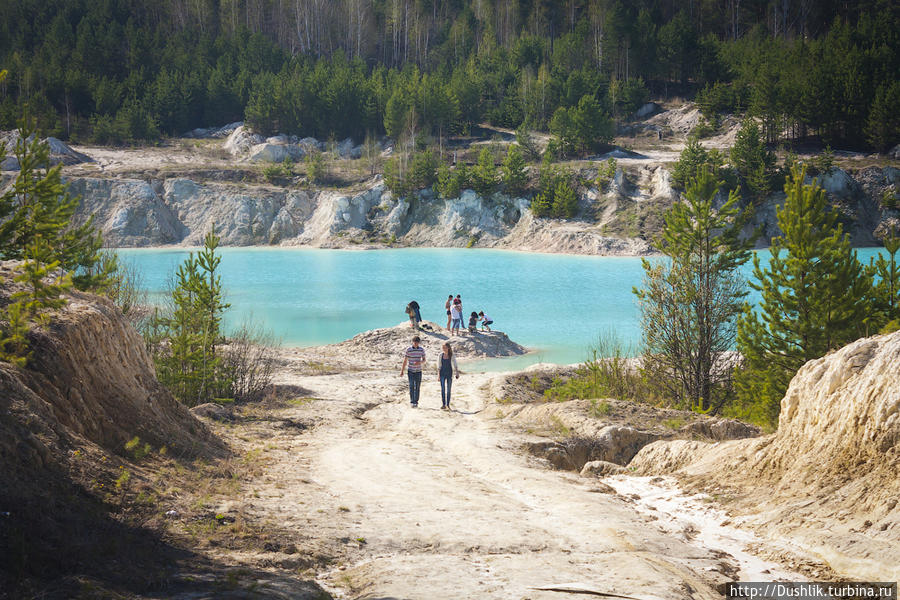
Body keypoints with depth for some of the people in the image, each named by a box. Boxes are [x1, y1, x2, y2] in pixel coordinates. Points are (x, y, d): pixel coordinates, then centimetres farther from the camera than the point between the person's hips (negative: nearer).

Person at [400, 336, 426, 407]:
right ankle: (412, 401, -8)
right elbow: (405, 361, -1)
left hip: (418, 371, 2)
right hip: (410, 371, -2)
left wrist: (419, 362, -17)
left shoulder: (421, 350, 2)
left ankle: (416, 402, 9)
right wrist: (402, 371, -2)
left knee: (417, 387, 3)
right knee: (411, 386, -10)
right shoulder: (408, 350, -5)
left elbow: (424, 360, 6)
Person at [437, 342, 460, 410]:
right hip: (442, 373, 1)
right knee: (443, 389, -5)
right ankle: (443, 404, -4)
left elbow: (455, 365, -1)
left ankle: (448, 405, 8)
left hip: (449, 374, -1)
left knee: (448, 390, 3)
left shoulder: (451, 356, -4)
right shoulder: (441, 355, 2)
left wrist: (457, 373, -9)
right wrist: (438, 373, 3)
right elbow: (439, 365, 8)